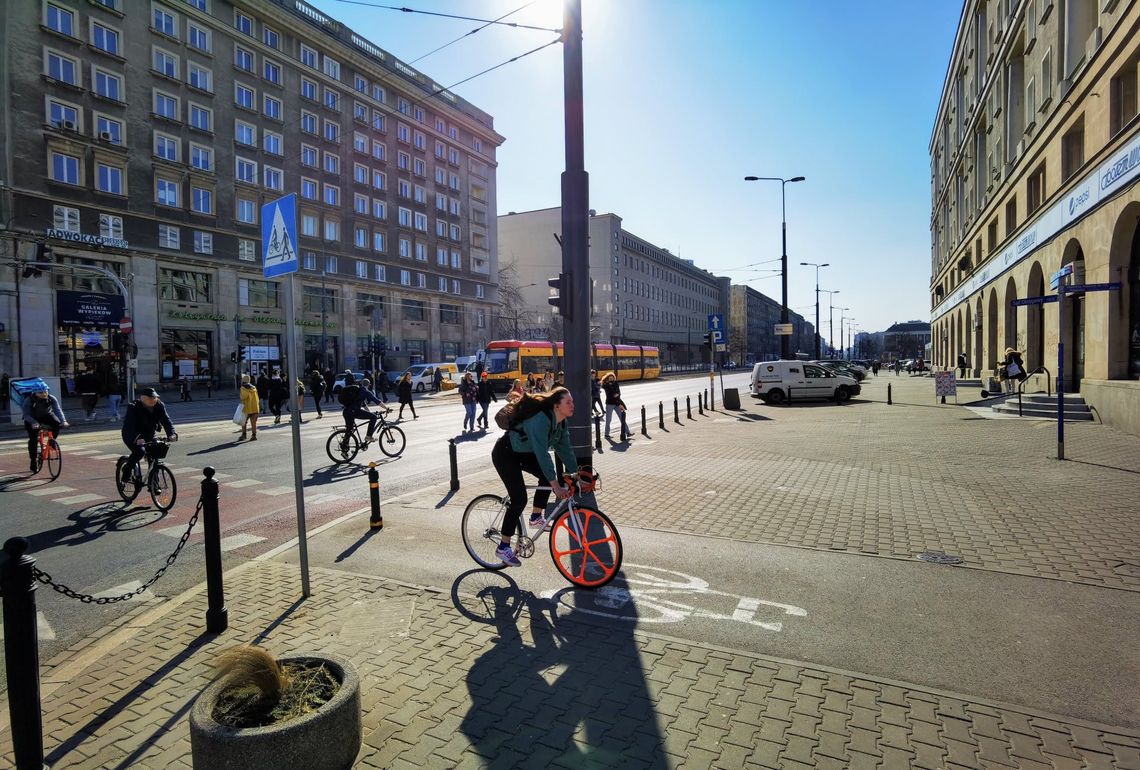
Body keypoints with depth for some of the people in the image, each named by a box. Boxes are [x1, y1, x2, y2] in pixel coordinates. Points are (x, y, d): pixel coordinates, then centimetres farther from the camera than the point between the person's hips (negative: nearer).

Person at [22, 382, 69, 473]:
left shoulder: (51, 399, -23)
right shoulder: (29, 400, -26)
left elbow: (58, 410, -31)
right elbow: (27, 415, -30)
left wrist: (63, 421, -48)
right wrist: (34, 423, -49)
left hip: (46, 415, 2)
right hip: (33, 419, -2)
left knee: (57, 424, -29)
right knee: (33, 439, -10)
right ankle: (33, 461, 1)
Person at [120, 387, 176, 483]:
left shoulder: (159, 406, -9)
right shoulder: (133, 408, -21)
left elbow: (166, 420, -19)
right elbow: (129, 425, -31)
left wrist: (171, 433, -37)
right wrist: (137, 438, -49)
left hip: (149, 436, 5)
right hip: (132, 436, -5)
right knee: (140, 451, -31)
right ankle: (127, 469, -2)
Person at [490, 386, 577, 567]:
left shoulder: (561, 423, -5)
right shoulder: (541, 419, -33)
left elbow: (565, 449, -2)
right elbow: (542, 454, -39)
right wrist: (556, 485, -41)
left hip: (524, 453, 9)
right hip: (505, 454, -9)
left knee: (548, 476, -7)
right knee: (519, 499, -14)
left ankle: (536, 517, 12)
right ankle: (503, 547, -3)